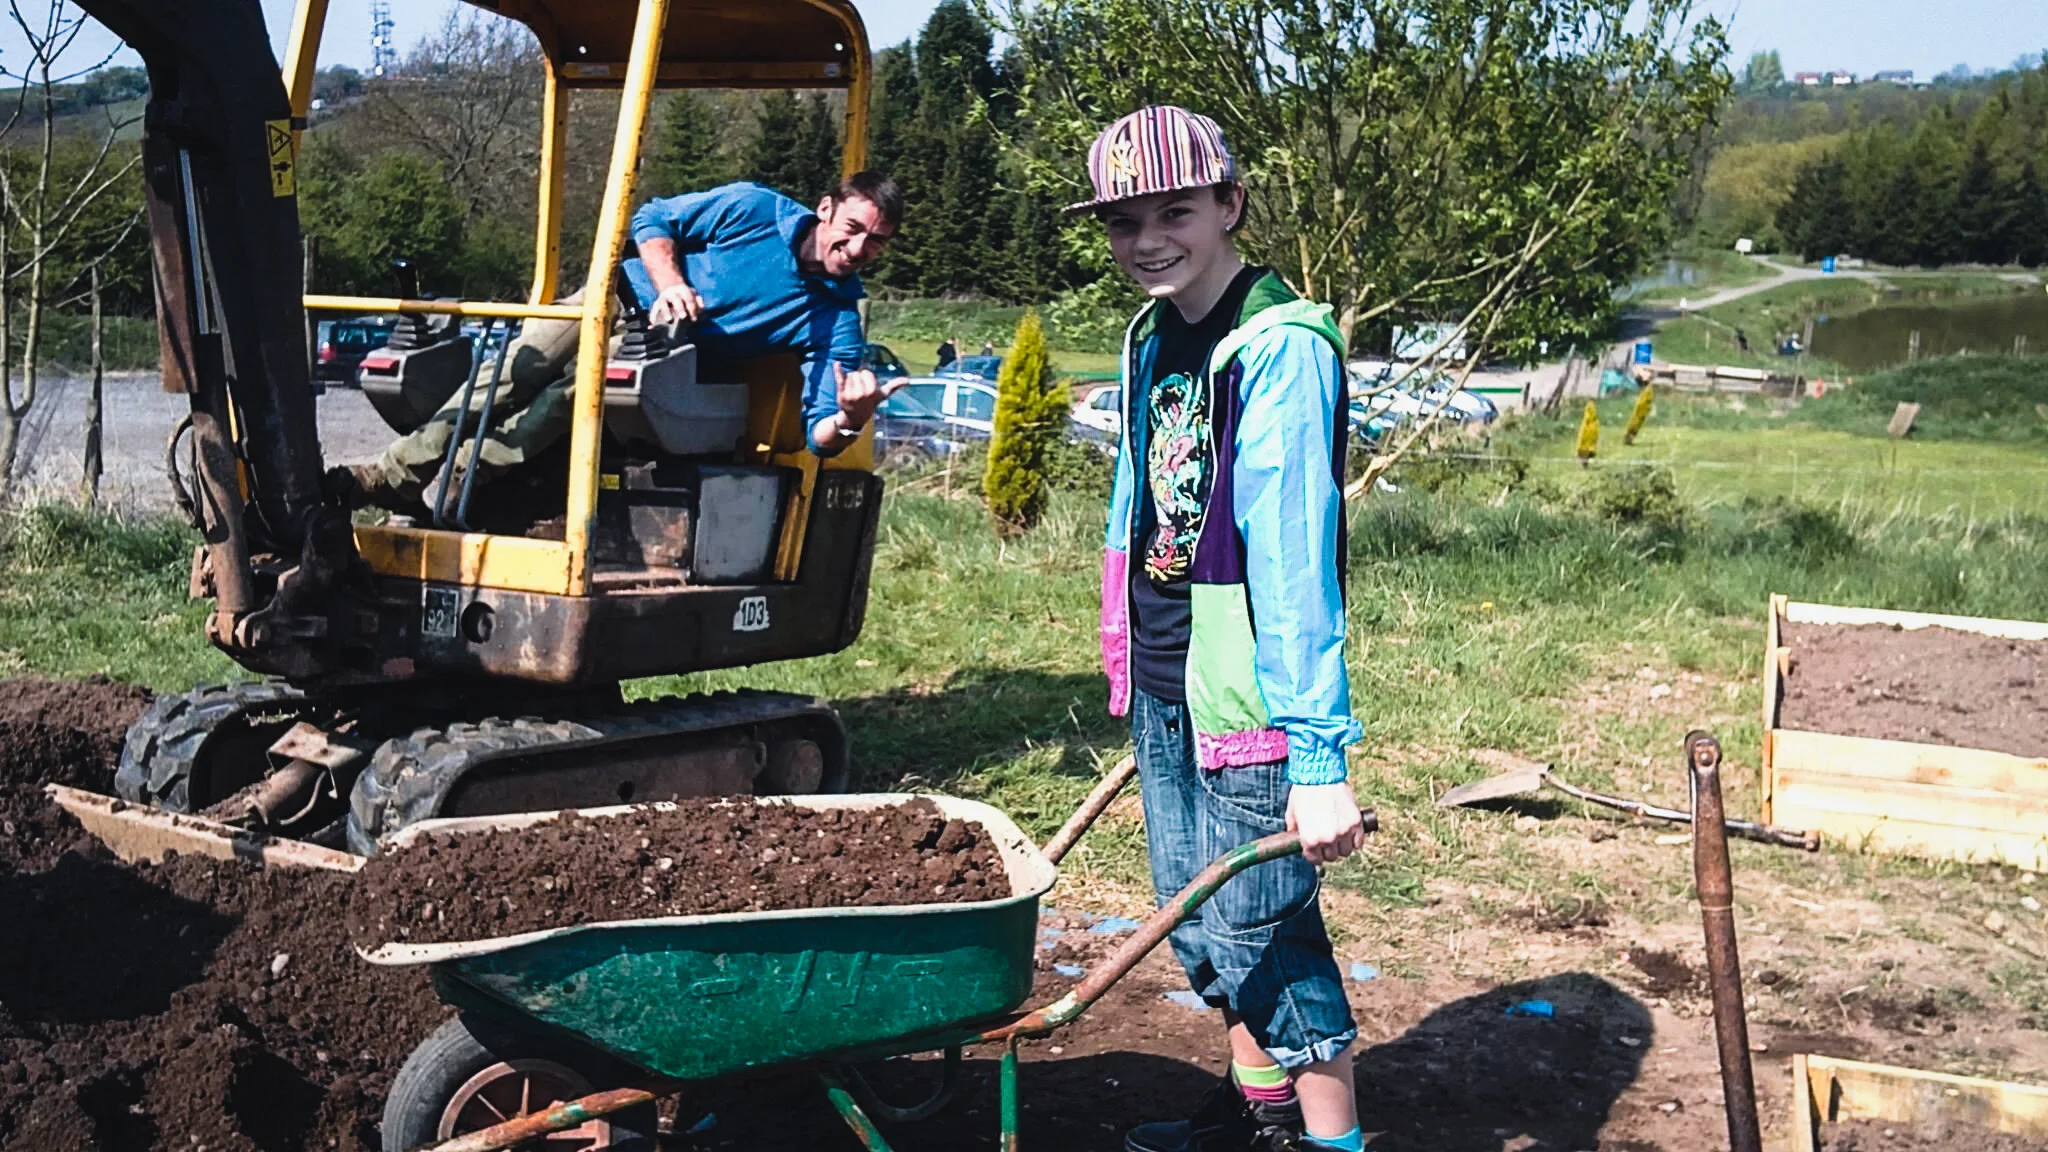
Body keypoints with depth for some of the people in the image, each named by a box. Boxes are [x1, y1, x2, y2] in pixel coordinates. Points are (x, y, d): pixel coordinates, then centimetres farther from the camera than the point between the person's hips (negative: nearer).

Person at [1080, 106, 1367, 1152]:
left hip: (1248, 701, -8)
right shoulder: (1151, 337, 7)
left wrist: (1318, 758, -29)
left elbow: (1294, 557, -26)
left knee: (1263, 930, 0)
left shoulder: (1280, 348, -19)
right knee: (1199, 920, 19)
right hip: (1162, 691, 8)